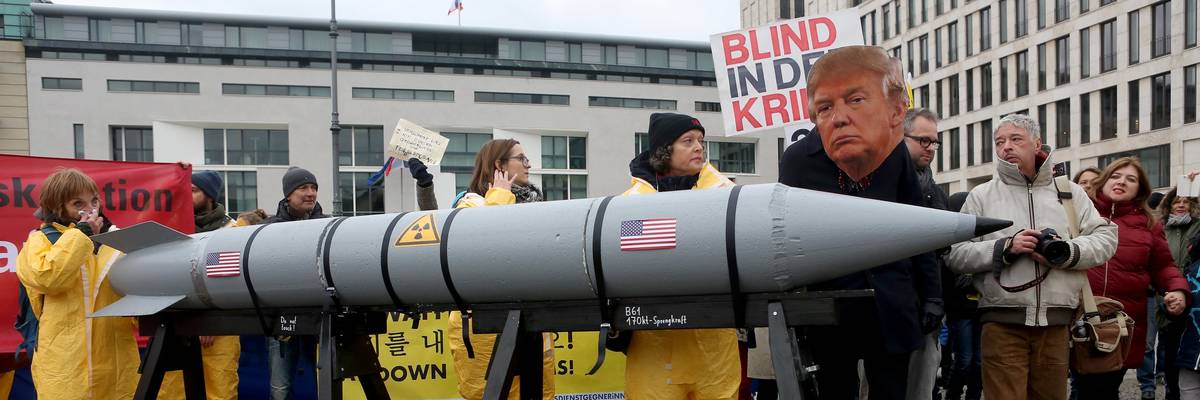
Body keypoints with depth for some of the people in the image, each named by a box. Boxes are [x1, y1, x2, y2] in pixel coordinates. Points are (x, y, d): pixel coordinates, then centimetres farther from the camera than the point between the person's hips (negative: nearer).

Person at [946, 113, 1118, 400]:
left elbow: (1106, 237, 7)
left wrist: (1067, 252, -11)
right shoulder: (981, 195, 7)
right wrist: (1005, 247, -13)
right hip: (1002, 322, -2)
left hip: (1055, 323, 2)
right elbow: (956, 255, 0)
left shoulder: (1068, 191, 14)